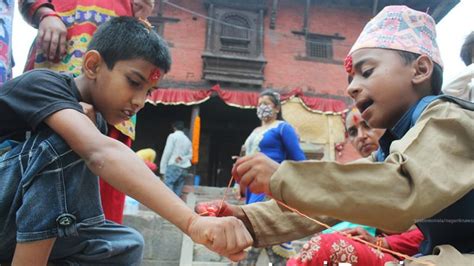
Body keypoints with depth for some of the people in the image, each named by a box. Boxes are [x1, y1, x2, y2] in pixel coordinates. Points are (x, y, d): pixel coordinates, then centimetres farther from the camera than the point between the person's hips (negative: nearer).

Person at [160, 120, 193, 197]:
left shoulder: (173, 136, 1)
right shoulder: (187, 140, 20)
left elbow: (167, 152, -6)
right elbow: (190, 155, 16)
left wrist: (162, 168, -5)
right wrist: (182, 158, 0)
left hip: (173, 166, -6)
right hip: (184, 168, 6)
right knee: (178, 192, 5)